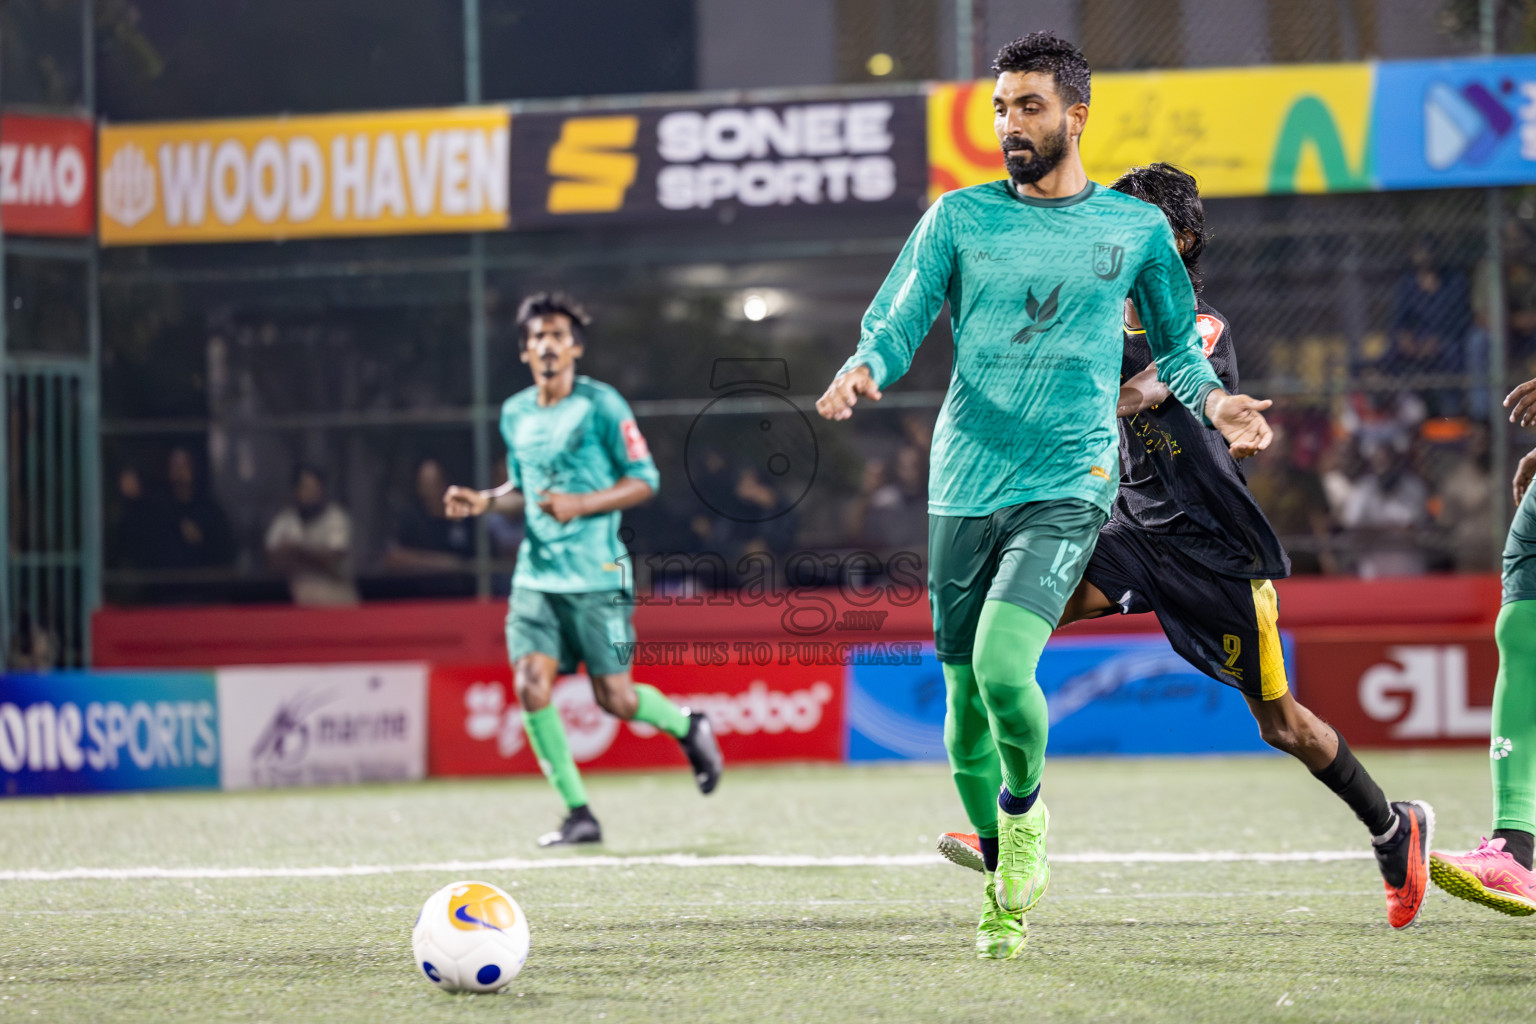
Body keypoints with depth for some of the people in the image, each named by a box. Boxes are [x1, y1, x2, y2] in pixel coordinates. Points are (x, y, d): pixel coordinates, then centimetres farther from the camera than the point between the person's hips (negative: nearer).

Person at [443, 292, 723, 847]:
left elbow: (644, 480, -6)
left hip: (596, 574, -5)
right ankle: (578, 813, -3)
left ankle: (688, 726, 31)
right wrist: (483, 501, 5)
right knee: (531, 684, -13)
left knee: (614, 697, -3)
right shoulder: (515, 414, 10)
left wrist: (581, 504, -18)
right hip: (535, 574, 5)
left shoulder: (601, 405, -7)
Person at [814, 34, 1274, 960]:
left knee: (1003, 668, -22)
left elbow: (1177, 347, 17)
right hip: (965, 487, 2)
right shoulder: (960, 217, 8)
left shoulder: (1136, 227, 7)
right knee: (965, 700, 5)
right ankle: (1003, 881, 24)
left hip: (1068, 485, -2)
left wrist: (1212, 398, -4)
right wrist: (866, 369, -17)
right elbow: (897, 322, 6)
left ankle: (1025, 811, 7)